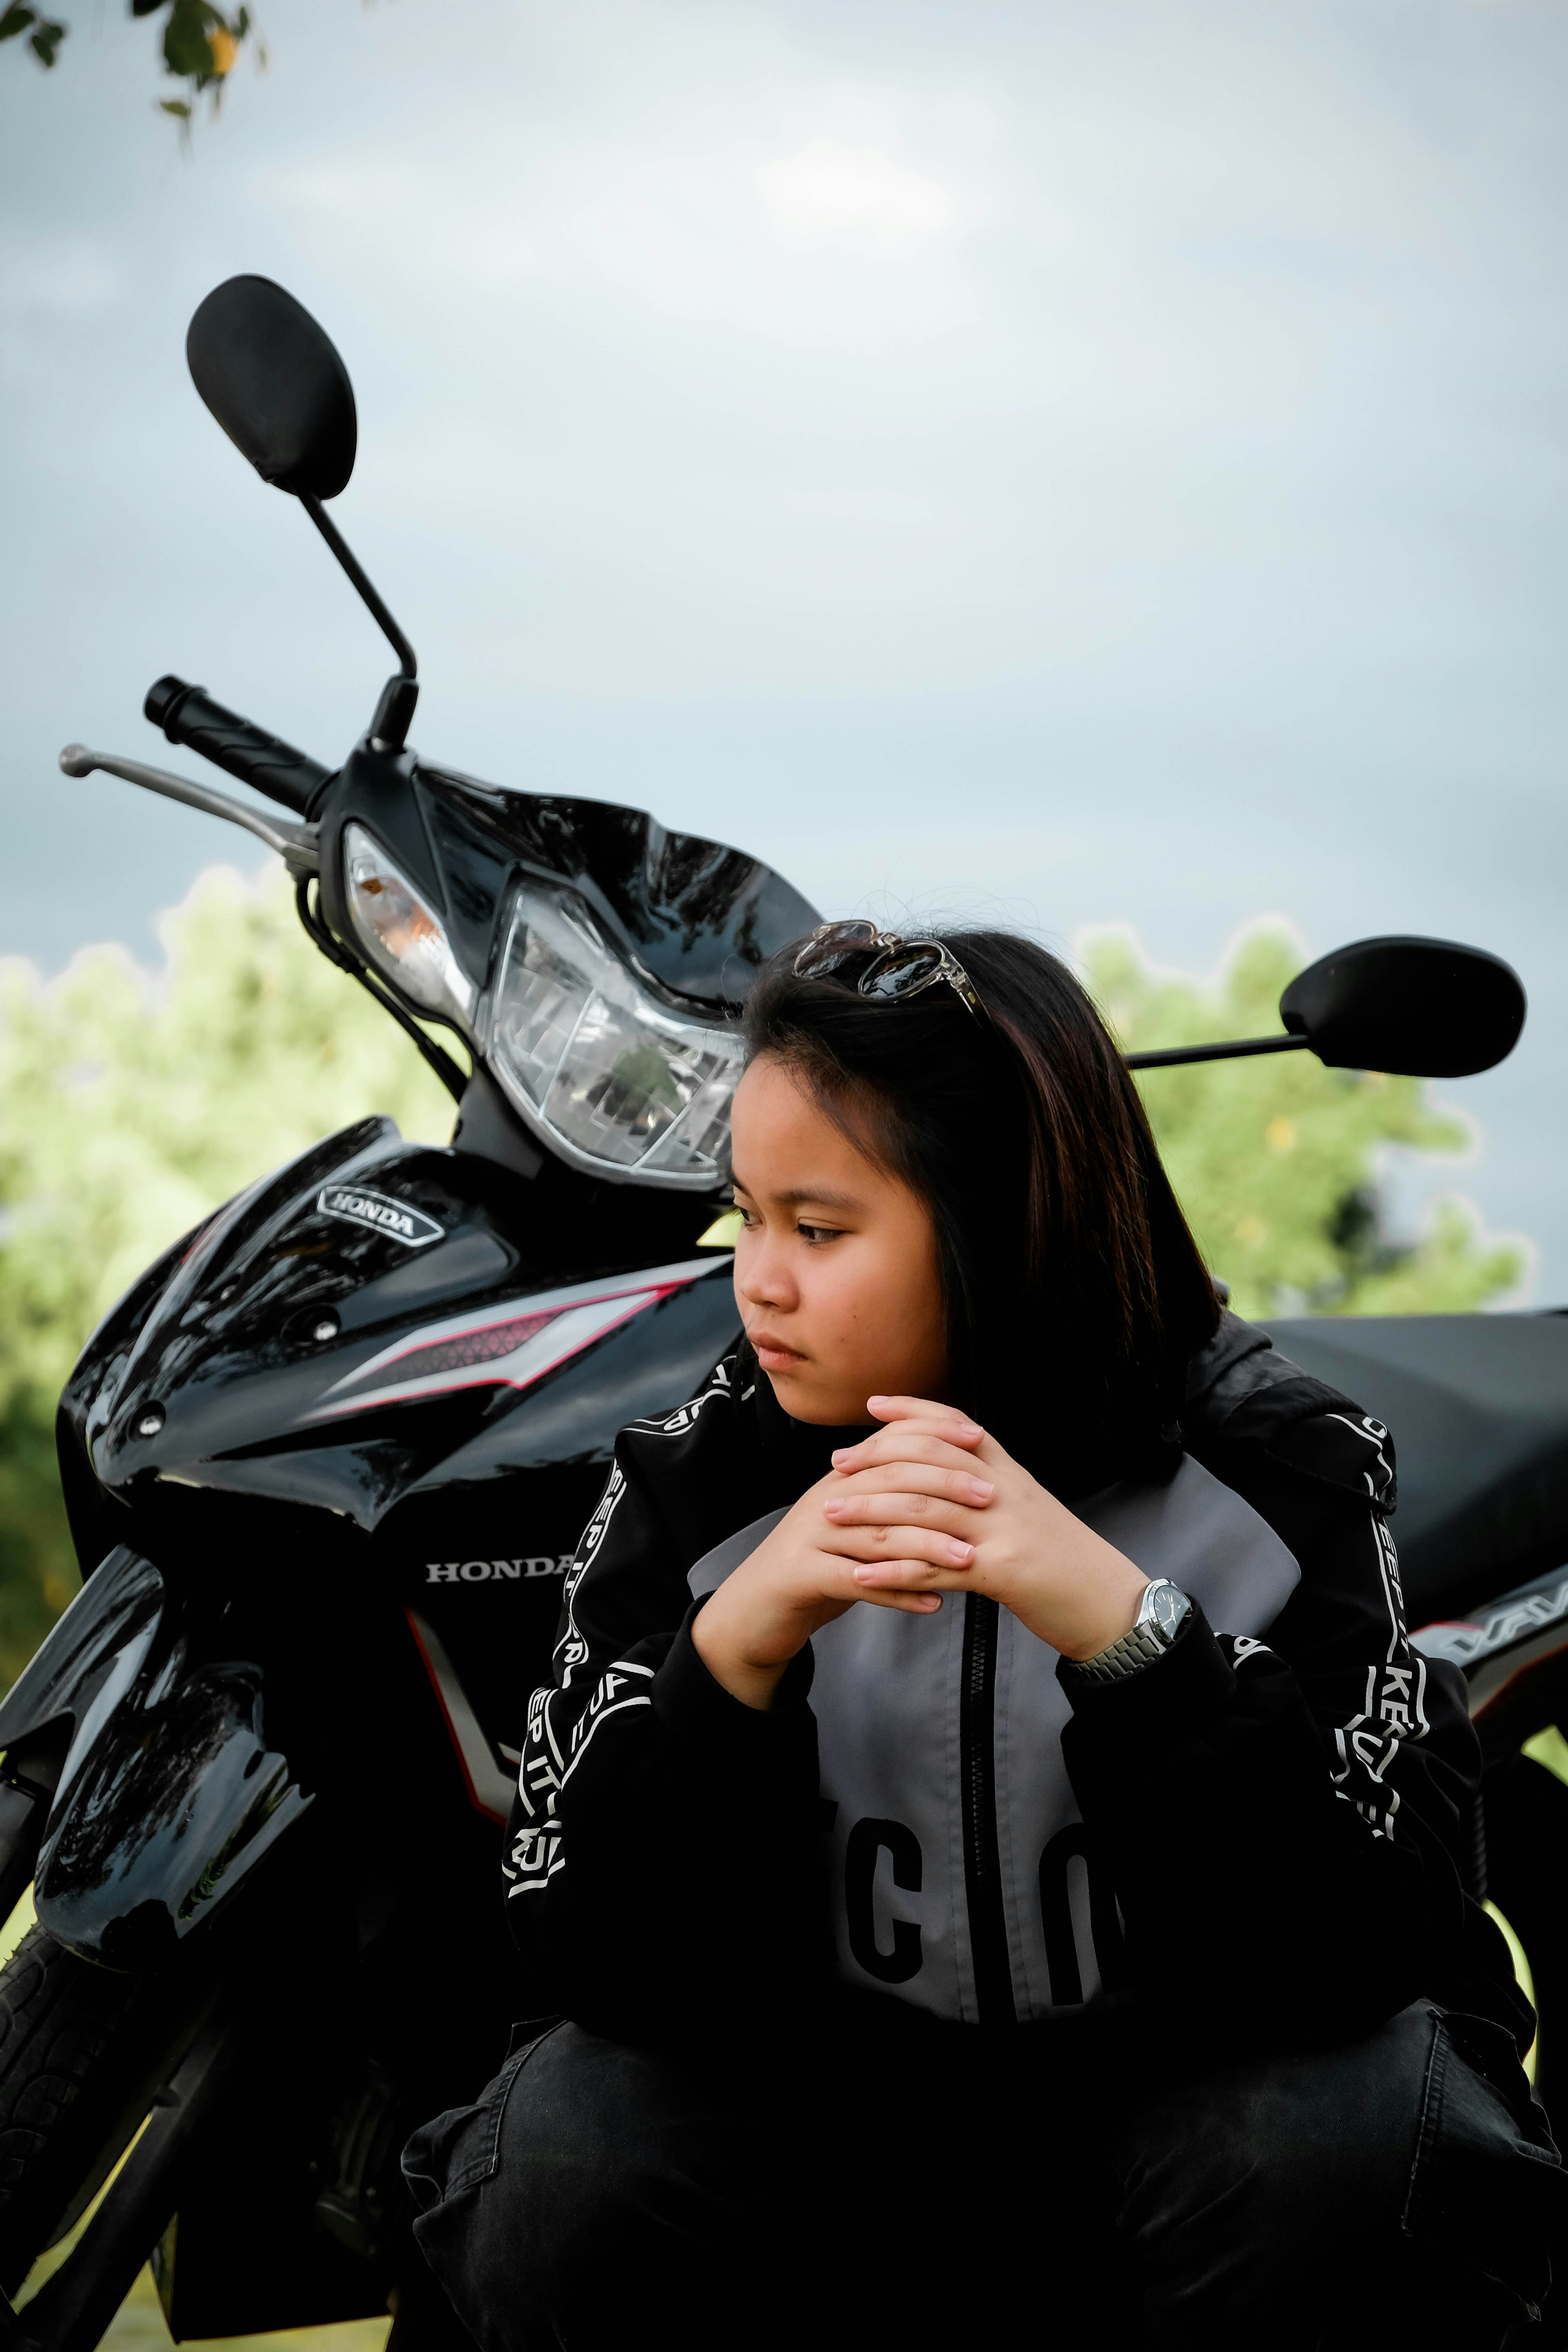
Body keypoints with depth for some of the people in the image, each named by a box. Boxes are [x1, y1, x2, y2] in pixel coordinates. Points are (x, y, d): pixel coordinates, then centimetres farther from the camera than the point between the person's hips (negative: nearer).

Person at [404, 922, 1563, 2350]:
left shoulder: (1278, 1473, -12)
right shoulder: (692, 1489, -7)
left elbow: (1375, 1950, -23)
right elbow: (592, 1963, -14)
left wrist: (1118, 1627, -37)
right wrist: (735, 1646, -31)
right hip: (829, 2150, 2)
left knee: (1352, 2125, -32)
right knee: (572, 2150, -27)